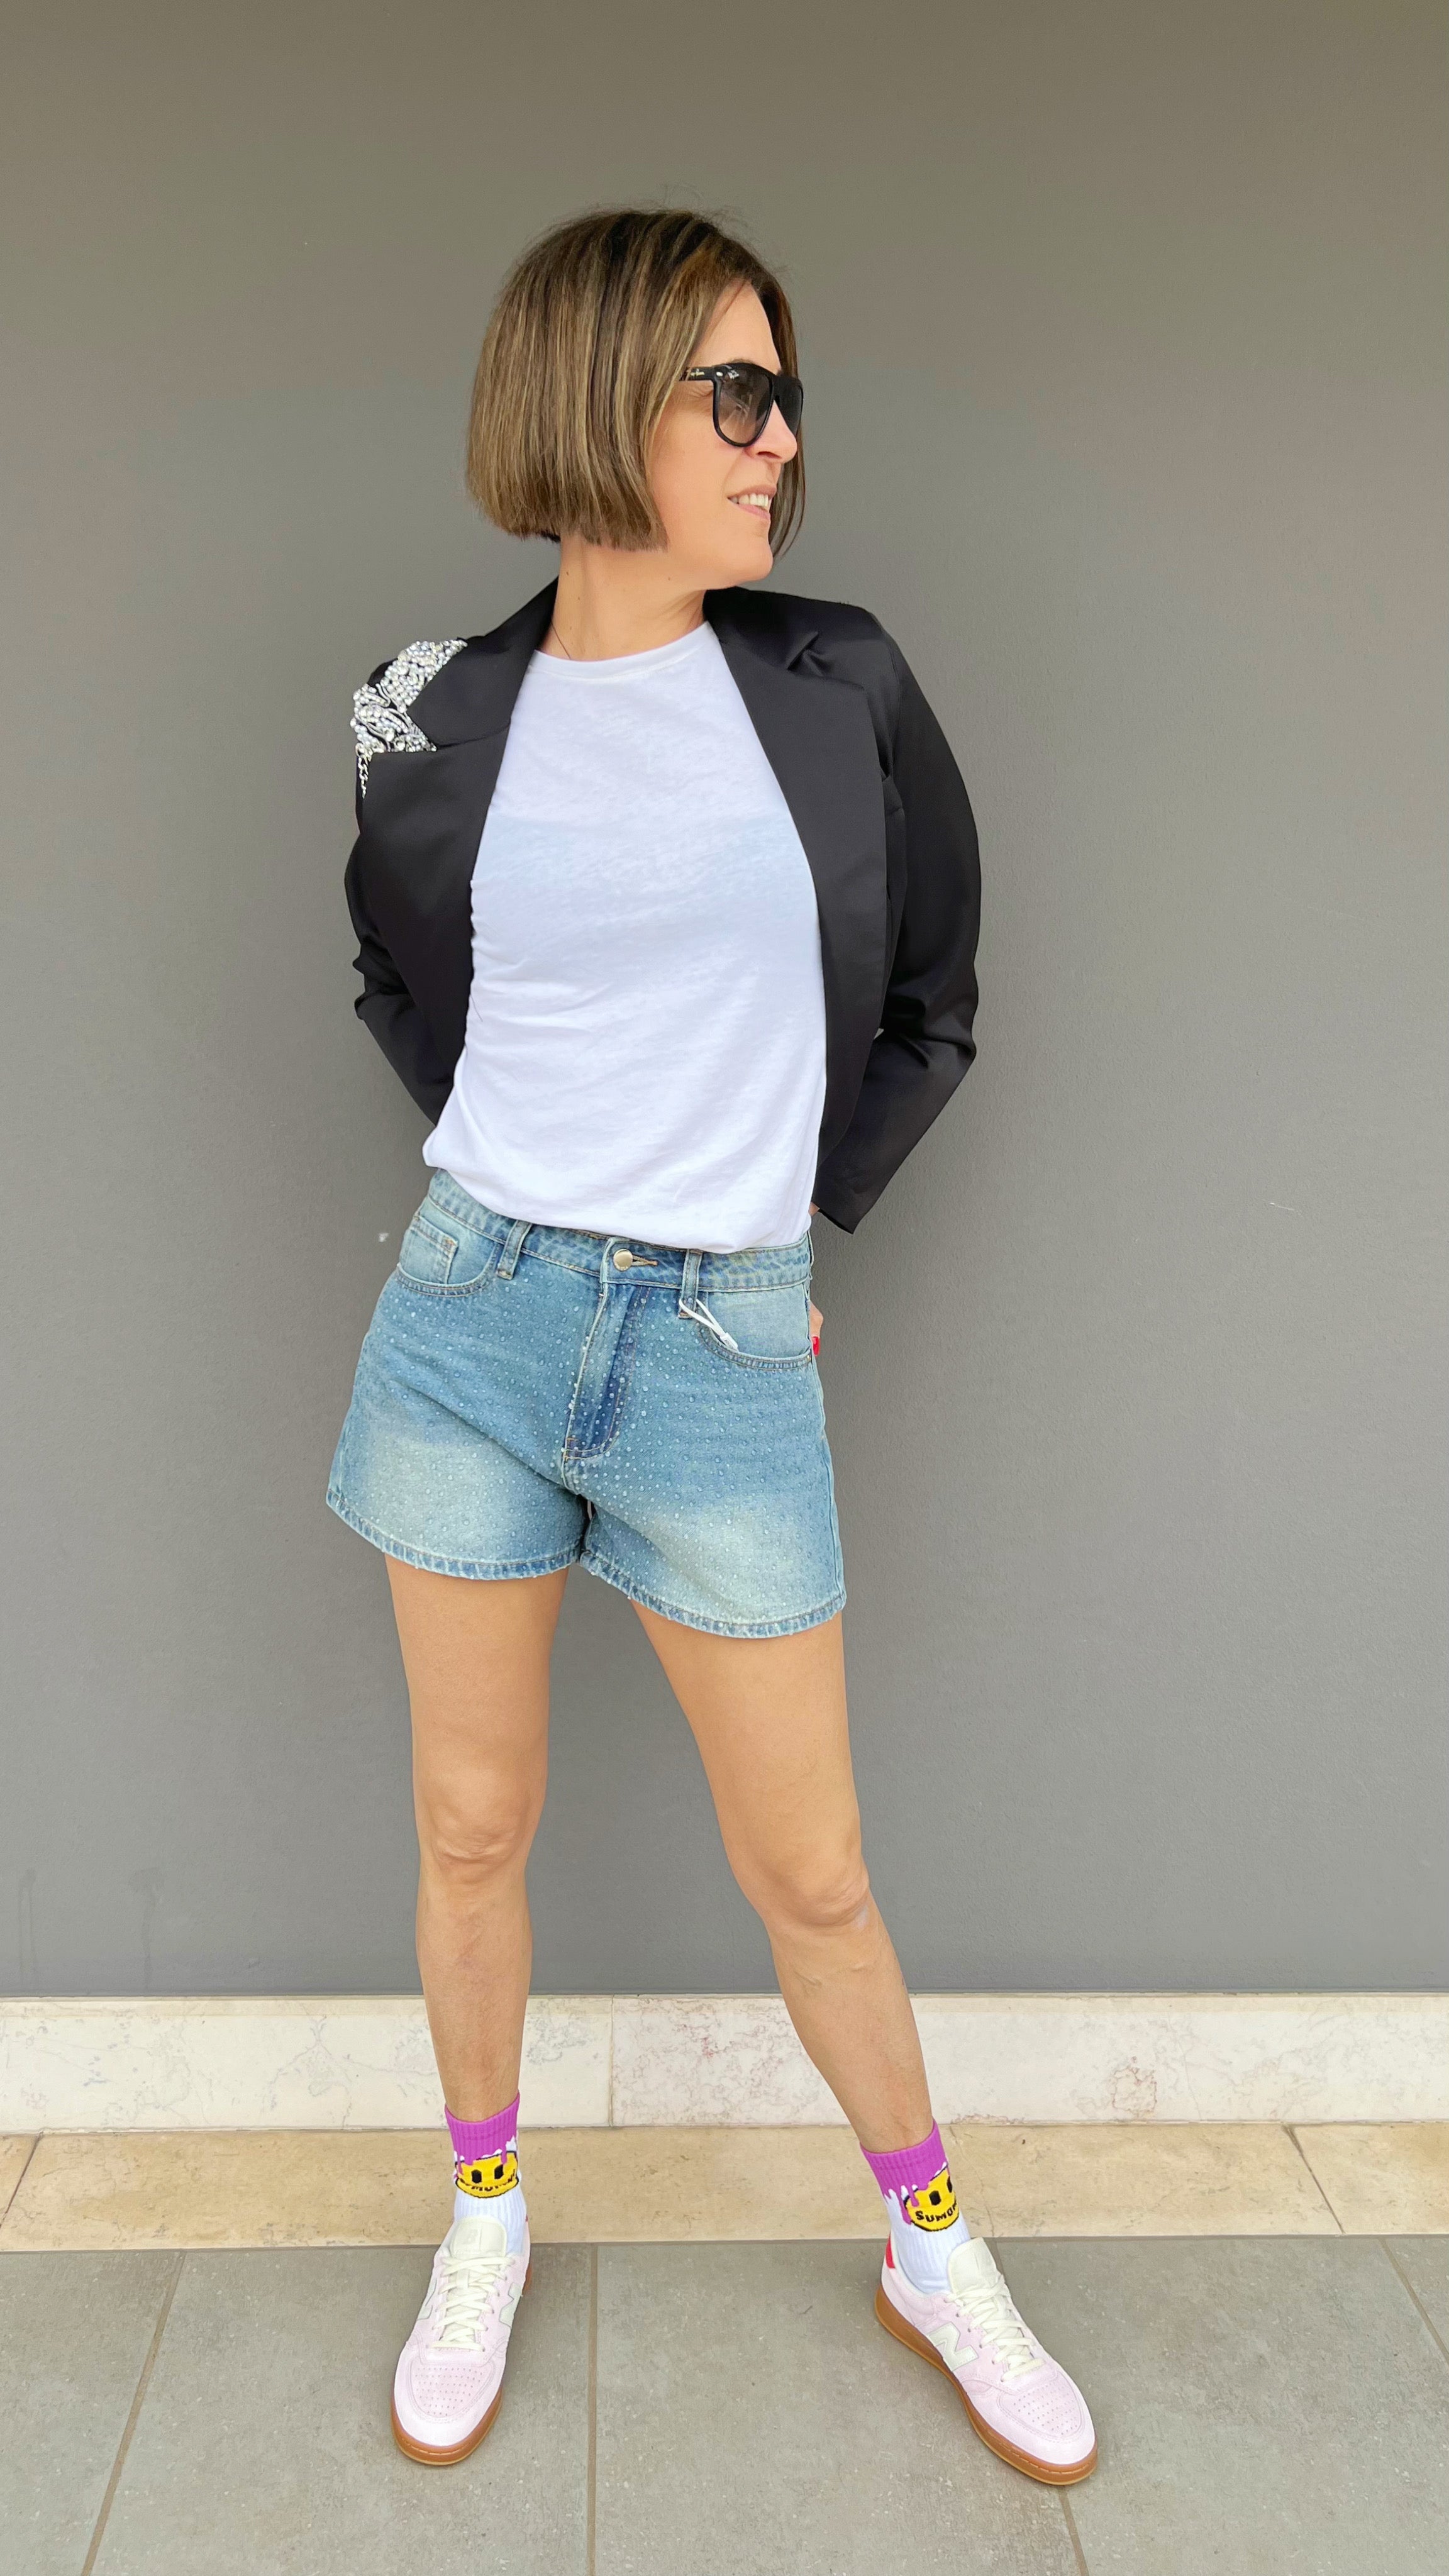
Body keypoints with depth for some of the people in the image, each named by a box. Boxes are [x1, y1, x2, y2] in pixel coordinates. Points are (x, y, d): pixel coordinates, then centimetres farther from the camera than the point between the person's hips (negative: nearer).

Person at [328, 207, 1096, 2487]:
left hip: (725, 1350, 0)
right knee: (472, 1824, 14)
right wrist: (517, 1176, 9)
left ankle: (935, 2259, 35)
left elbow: (930, 998, 10)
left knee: (811, 1874, 8)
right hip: (472, 1307, 1)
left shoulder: (840, 684, 0)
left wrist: (793, 1203, 8)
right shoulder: (445, 721, 0)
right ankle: (487, 2218, 40)